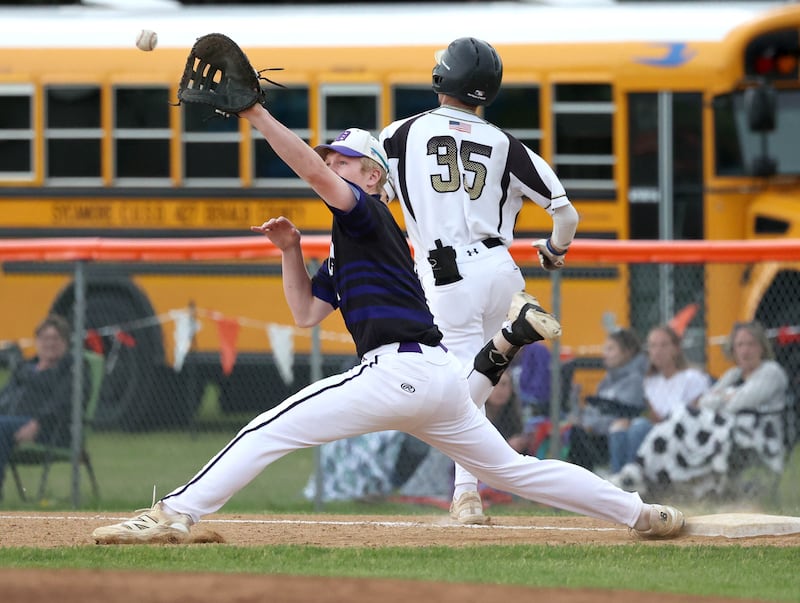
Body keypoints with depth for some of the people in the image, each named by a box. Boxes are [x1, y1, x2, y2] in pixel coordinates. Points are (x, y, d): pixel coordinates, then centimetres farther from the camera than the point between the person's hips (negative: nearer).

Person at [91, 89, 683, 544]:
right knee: (510, 468, 18)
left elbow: (313, 172, -18)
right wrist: (291, 251, 17)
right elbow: (307, 313, 29)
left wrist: (256, 114, -21)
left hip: (400, 367, -10)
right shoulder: (345, 248, 27)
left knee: (268, 432, -12)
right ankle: (640, 512, 18)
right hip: (440, 379, 10)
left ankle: (175, 515, -20)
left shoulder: (368, 216, 0)